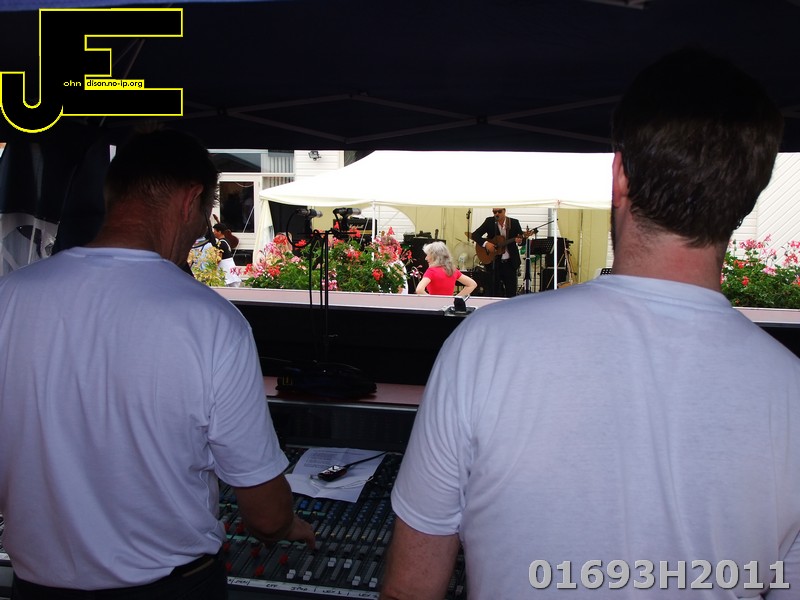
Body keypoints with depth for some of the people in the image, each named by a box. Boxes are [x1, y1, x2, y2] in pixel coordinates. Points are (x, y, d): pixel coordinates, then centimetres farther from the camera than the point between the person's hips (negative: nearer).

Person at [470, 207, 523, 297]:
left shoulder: (514, 223, -2)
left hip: (510, 262, 0)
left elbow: (522, 240, 3)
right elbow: (475, 235, -4)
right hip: (494, 261, 0)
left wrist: (520, 241, -21)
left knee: (511, 291, 5)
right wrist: (485, 243, -20)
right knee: (493, 291, 4)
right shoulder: (489, 221, -2)